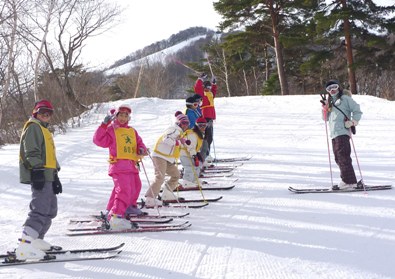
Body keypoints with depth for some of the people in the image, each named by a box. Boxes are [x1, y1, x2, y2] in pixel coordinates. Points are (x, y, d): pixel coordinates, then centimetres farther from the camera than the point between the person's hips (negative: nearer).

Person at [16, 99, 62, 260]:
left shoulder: (44, 130, 27)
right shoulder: (33, 128, -4)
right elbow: (31, 152, -16)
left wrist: (55, 177, 28)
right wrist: (37, 170, -24)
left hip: (48, 176, 11)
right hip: (39, 175, -11)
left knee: (51, 210, 16)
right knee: (41, 210, -19)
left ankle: (36, 240, 24)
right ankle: (24, 247, -25)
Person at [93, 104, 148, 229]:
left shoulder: (132, 131, 21)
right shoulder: (111, 129, 1)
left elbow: (139, 142, 20)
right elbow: (99, 140, -10)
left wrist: (141, 149, -4)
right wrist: (104, 125, -18)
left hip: (131, 165, 8)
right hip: (119, 163, -8)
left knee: (135, 186, 24)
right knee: (124, 189, -23)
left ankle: (129, 207, 47)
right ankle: (115, 217, -30)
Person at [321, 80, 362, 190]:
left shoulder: (345, 98, 5)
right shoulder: (330, 102, 25)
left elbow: (357, 111, 2)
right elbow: (326, 118, 25)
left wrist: (353, 122, -12)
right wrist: (325, 108, 10)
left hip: (343, 132, -8)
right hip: (334, 134, 8)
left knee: (343, 156, -15)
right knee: (338, 158, 6)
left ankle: (348, 181, -17)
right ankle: (350, 180, 10)